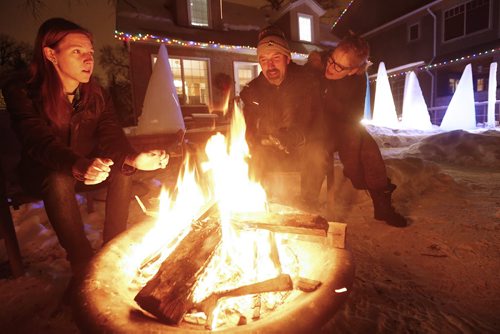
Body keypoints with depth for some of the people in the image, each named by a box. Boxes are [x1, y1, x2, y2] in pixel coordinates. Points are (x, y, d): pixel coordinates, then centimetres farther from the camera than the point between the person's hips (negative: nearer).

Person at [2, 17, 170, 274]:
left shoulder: (96, 93, -7)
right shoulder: (21, 91, -17)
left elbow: (111, 137, -17)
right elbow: (40, 143, -31)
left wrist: (133, 158, -40)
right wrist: (80, 167, -53)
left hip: (88, 168, 4)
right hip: (44, 173, -3)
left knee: (122, 170, -22)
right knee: (59, 180, -34)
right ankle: (82, 260, -20)